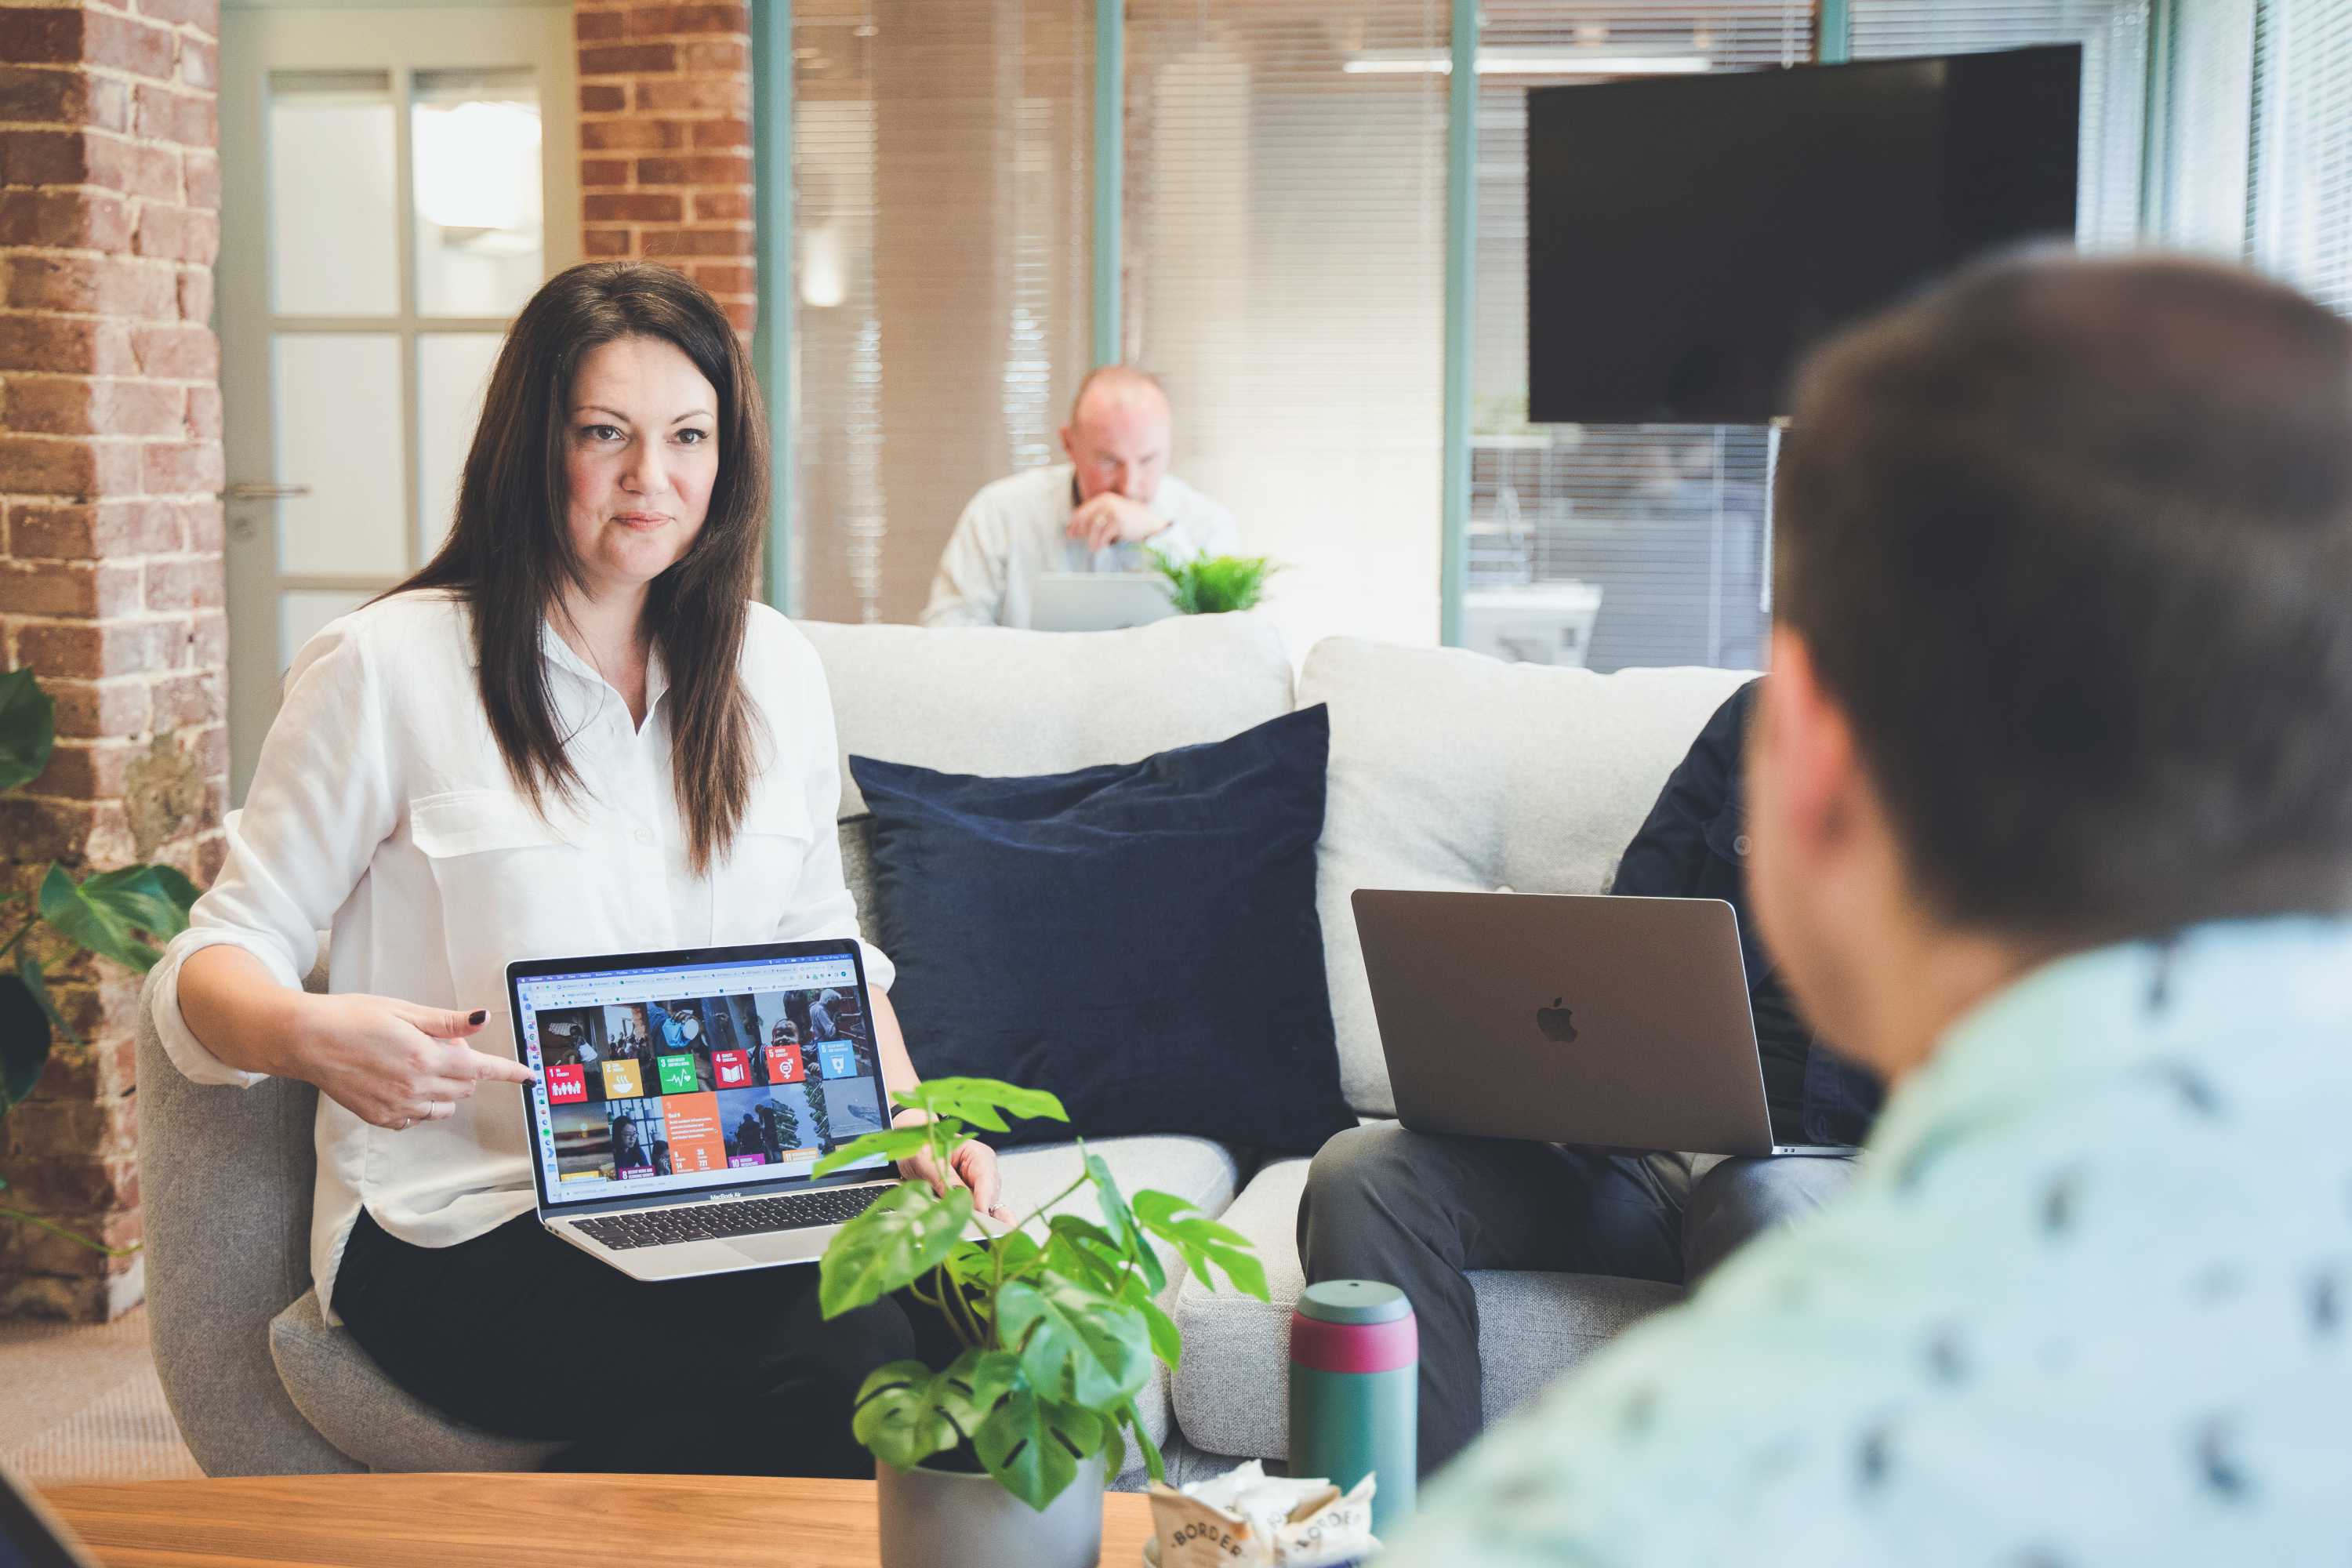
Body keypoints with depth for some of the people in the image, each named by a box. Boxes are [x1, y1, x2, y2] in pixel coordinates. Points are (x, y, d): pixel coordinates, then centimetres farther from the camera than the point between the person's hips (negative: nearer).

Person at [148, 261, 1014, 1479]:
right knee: (836, 1372, -31)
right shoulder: (387, 669, 0)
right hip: (469, 1229, -5)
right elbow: (217, 958, 0)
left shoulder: (773, 668, 15)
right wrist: (314, 1038, -23)